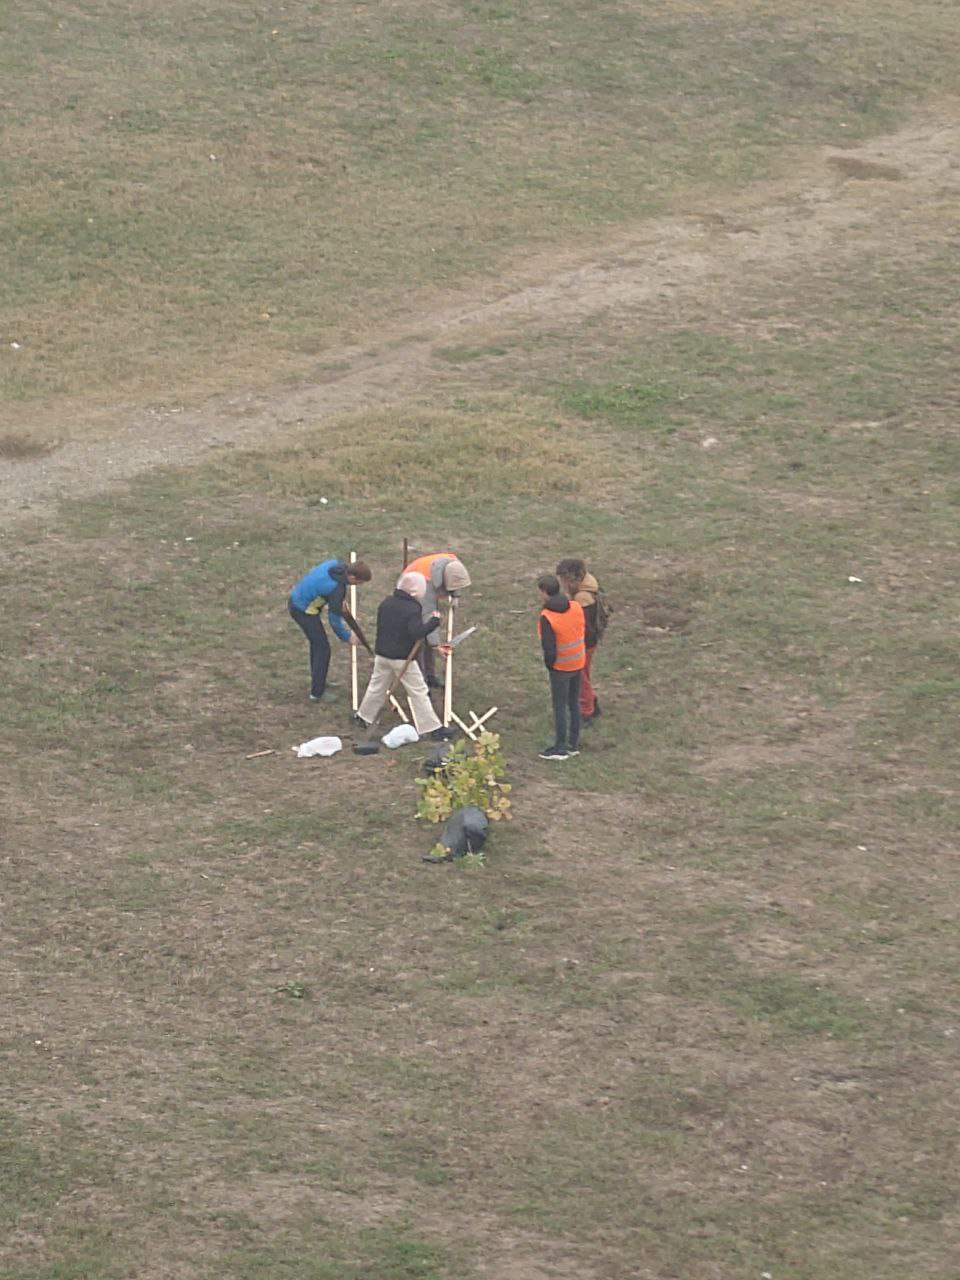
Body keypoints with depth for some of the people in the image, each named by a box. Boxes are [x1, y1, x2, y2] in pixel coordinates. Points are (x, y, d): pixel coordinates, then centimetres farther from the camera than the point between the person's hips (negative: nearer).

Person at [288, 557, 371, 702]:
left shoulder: (336, 564, -7)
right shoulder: (337, 588, -29)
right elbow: (335, 620, -18)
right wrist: (347, 637, 0)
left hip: (295, 600, 9)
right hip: (303, 611, -9)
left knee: (317, 643, 25)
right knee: (322, 649, 1)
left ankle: (318, 682, 40)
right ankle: (317, 693, 8)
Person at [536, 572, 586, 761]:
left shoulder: (547, 618, -22)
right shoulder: (576, 607, -4)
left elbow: (549, 648, -21)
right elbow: (584, 632, 5)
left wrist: (549, 664, -3)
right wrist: (580, 654, 15)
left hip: (560, 667, -6)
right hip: (578, 664, 6)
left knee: (560, 707, 4)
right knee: (574, 704, 17)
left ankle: (560, 748, 11)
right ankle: (573, 744, 26)